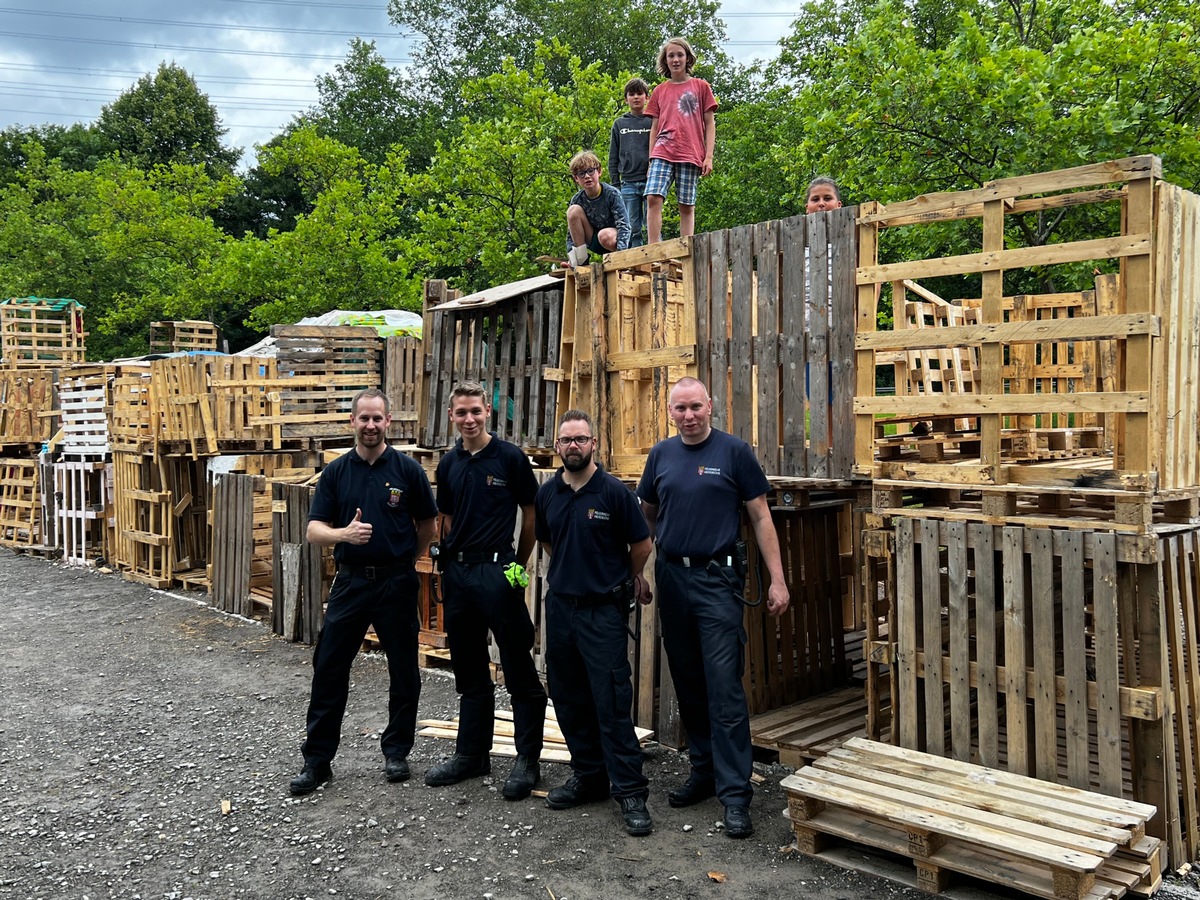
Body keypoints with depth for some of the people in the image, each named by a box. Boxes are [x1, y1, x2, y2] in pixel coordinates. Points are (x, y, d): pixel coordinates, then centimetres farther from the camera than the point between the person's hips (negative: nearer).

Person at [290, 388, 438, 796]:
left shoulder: (407, 469, -3)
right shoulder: (336, 471, 2)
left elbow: (428, 524, 7)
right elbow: (314, 529, -3)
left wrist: (403, 558, 9)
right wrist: (344, 533, -22)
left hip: (396, 583, -1)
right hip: (349, 582, 1)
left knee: (404, 671, 8)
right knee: (328, 670, 3)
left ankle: (396, 751, 25)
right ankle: (317, 759, 15)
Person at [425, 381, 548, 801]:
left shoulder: (510, 457, -5)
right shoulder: (449, 464, 10)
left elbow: (531, 514, 0)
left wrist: (519, 566, 3)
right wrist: (450, 561, 11)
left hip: (497, 572, -6)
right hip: (457, 573, 6)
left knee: (519, 671, -1)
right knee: (469, 671, 15)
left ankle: (528, 759, 8)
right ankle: (471, 753, 26)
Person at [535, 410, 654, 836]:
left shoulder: (614, 492, -8)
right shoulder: (547, 494, 6)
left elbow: (641, 545, 1)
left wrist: (624, 580, 14)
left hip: (603, 611, -5)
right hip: (560, 605, 5)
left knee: (612, 704, -6)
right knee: (569, 701, 12)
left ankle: (630, 790, 2)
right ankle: (588, 776, 27)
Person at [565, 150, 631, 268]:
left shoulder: (612, 194, -16)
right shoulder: (577, 199, -6)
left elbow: (624, 225, -22)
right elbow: (571, 232, -2)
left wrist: (621, 252, -36)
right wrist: (571, 255, -19)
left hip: (614, 240, -4)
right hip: (594, 243, 4)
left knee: (605, 236, -39)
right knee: (574, 210, -17)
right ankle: (581, 259, -14)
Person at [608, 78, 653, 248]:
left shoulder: (653, 122, 8)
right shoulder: (619, 124, 13)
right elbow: (613, 157, 13)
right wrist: (615, 184, 4)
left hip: (650, 181, -2)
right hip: (628, 183, 2)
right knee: (632, 228, 2)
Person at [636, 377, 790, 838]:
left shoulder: (734, 451, -3)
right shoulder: (661, 454, 8)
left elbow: (760, 517, -2)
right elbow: (647, 514, 19)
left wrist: (777, 579, -6)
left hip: (717, 579, -4)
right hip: (671, 578, 5)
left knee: (724, 688, -8)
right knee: (688, 683, 13)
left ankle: (735, 792, -2)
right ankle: (704, 770, 28)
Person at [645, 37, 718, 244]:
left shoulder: (701, 87, 11)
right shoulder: (659, 91, 16)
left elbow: (709, 124, 8)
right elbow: (655, 128, 17)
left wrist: (709, 156, -1)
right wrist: (651, 161, 11)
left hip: (690, 155, -1)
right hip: (663, 153, 1)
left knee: (687, 206, -2)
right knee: (653, 197, -16)